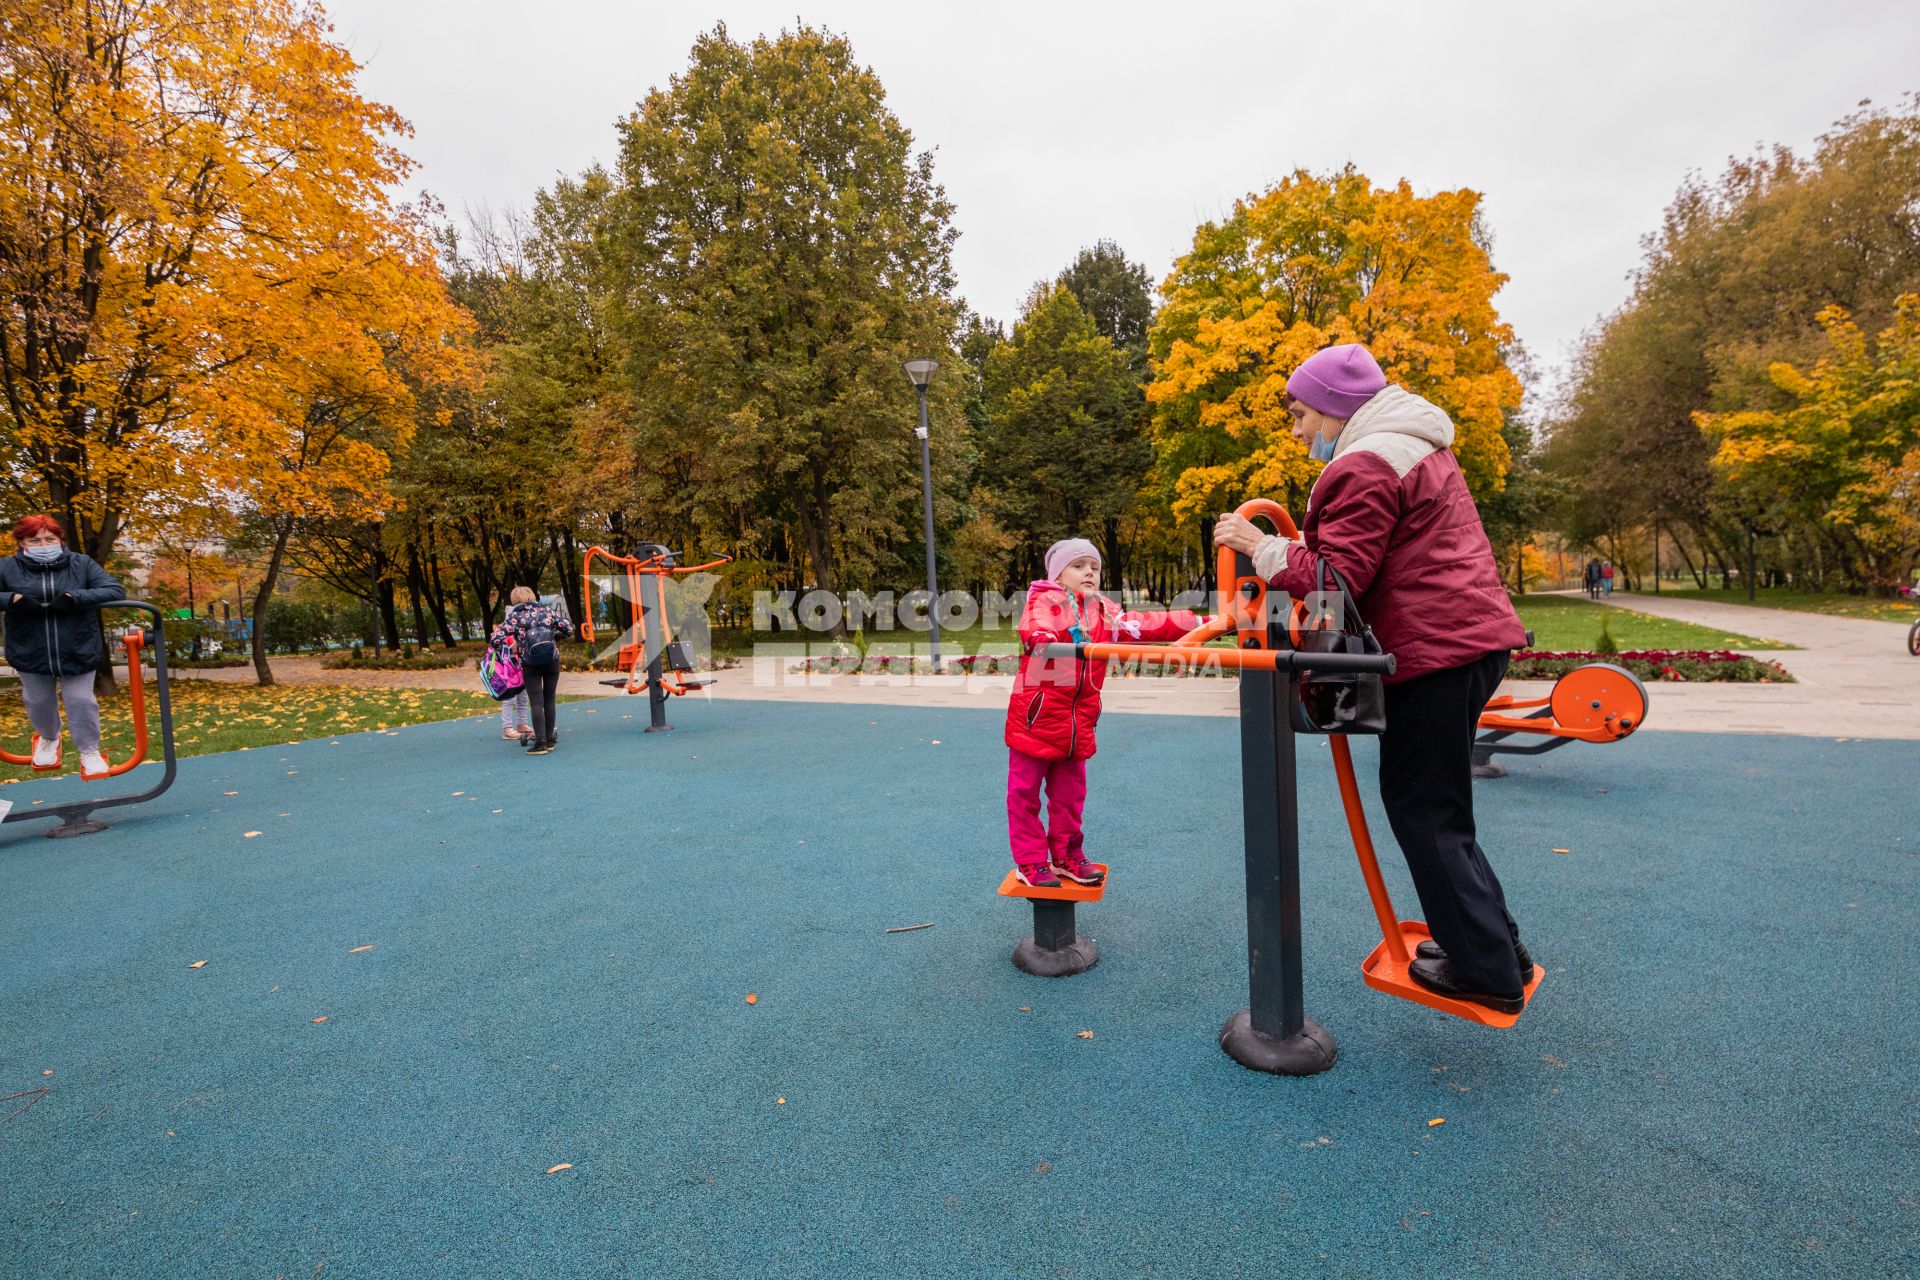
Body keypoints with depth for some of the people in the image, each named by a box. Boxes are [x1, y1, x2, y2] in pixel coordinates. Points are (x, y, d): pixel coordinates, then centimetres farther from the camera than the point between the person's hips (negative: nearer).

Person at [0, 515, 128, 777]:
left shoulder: (81, 564, -4)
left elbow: (116, 591, -12)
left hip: (78, 652, -2)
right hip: (30, 654, 2)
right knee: (38, 702, 18)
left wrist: (74, 597, -26)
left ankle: (89, 752, 18)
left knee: (81, 701, 1)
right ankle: (48, 738, 47)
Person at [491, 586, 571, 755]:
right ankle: (550, 740, 18)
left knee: (536, 703, 0)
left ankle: (540, 743, -5)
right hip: (552, 662, 2)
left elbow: (494, 639, -9)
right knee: (549, 701, 11)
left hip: (530, 666, -2)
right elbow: (570, 628, 4)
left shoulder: (513, 617, -2)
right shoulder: (548, 612, 4)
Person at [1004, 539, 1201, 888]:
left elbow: (1145, 625, 5)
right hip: (1036, 713, -6)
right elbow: (1034, 630, -26)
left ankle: (1066, 855, 31)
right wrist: (1056, 639, -49)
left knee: (1070, 793, 16)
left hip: (1079, 720, 6)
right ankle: (1030, 862, 15)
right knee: (1025, 792, 3)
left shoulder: (1104, 611, 12)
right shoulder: (1043, 601, -7)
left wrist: (1199, 623, -2)